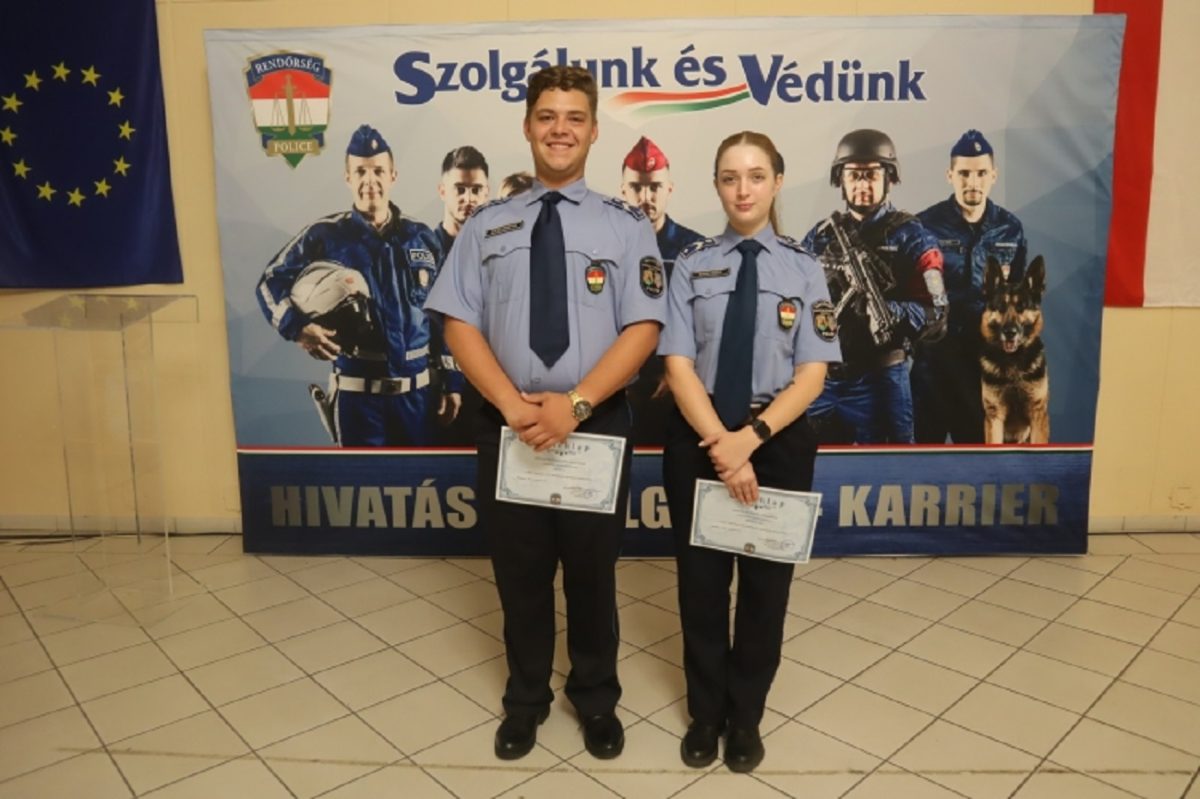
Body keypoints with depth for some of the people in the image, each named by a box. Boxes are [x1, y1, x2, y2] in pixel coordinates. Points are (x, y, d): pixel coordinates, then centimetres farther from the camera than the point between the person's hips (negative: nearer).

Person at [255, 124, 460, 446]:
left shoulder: (422, 239, 6)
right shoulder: (325, 235, -2)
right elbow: (269, 282, 5)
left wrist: (450, 383, 8)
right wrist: (298, 327, -13)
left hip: (418, 390, 3)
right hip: (357, 392, -2)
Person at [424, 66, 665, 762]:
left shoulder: (626, 226, 0)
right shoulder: (487, 226, 6)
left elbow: (643, 329, -9)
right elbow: (461, 325, -1)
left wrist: (575, 404, -20)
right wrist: (514, 405, -16)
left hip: (597, 425, -1)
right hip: (507, 425, 2)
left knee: (593, 573, 14)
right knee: (520, 574, 15)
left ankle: (597, 700, 37)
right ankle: (526, 699, 38)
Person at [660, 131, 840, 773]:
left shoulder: (803, 268, -1)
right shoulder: (692, 264, -1)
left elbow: (811, 375, -7)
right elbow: (678, 366, -8)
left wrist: (750, 437, -19)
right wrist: (722, 445, -18)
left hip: (778, 440, 0)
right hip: (697, 438, 0)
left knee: (765, 582, 13)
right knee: (701, 580, 12)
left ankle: (745, 716, 35)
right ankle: (705, 713, 35)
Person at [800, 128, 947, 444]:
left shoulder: (909, 236, -2)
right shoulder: (820, 237, 10)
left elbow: (934, 314, -8)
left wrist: (886, 312, -24)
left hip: (878, 381, -4)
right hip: (818, 379, 4)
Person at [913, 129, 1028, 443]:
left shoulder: (1010, 228, 6)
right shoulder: (925, 225, -6)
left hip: (988, 351, 4)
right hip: (934, 351, -3)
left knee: (979, 438, 13)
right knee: (927, 439, 4)